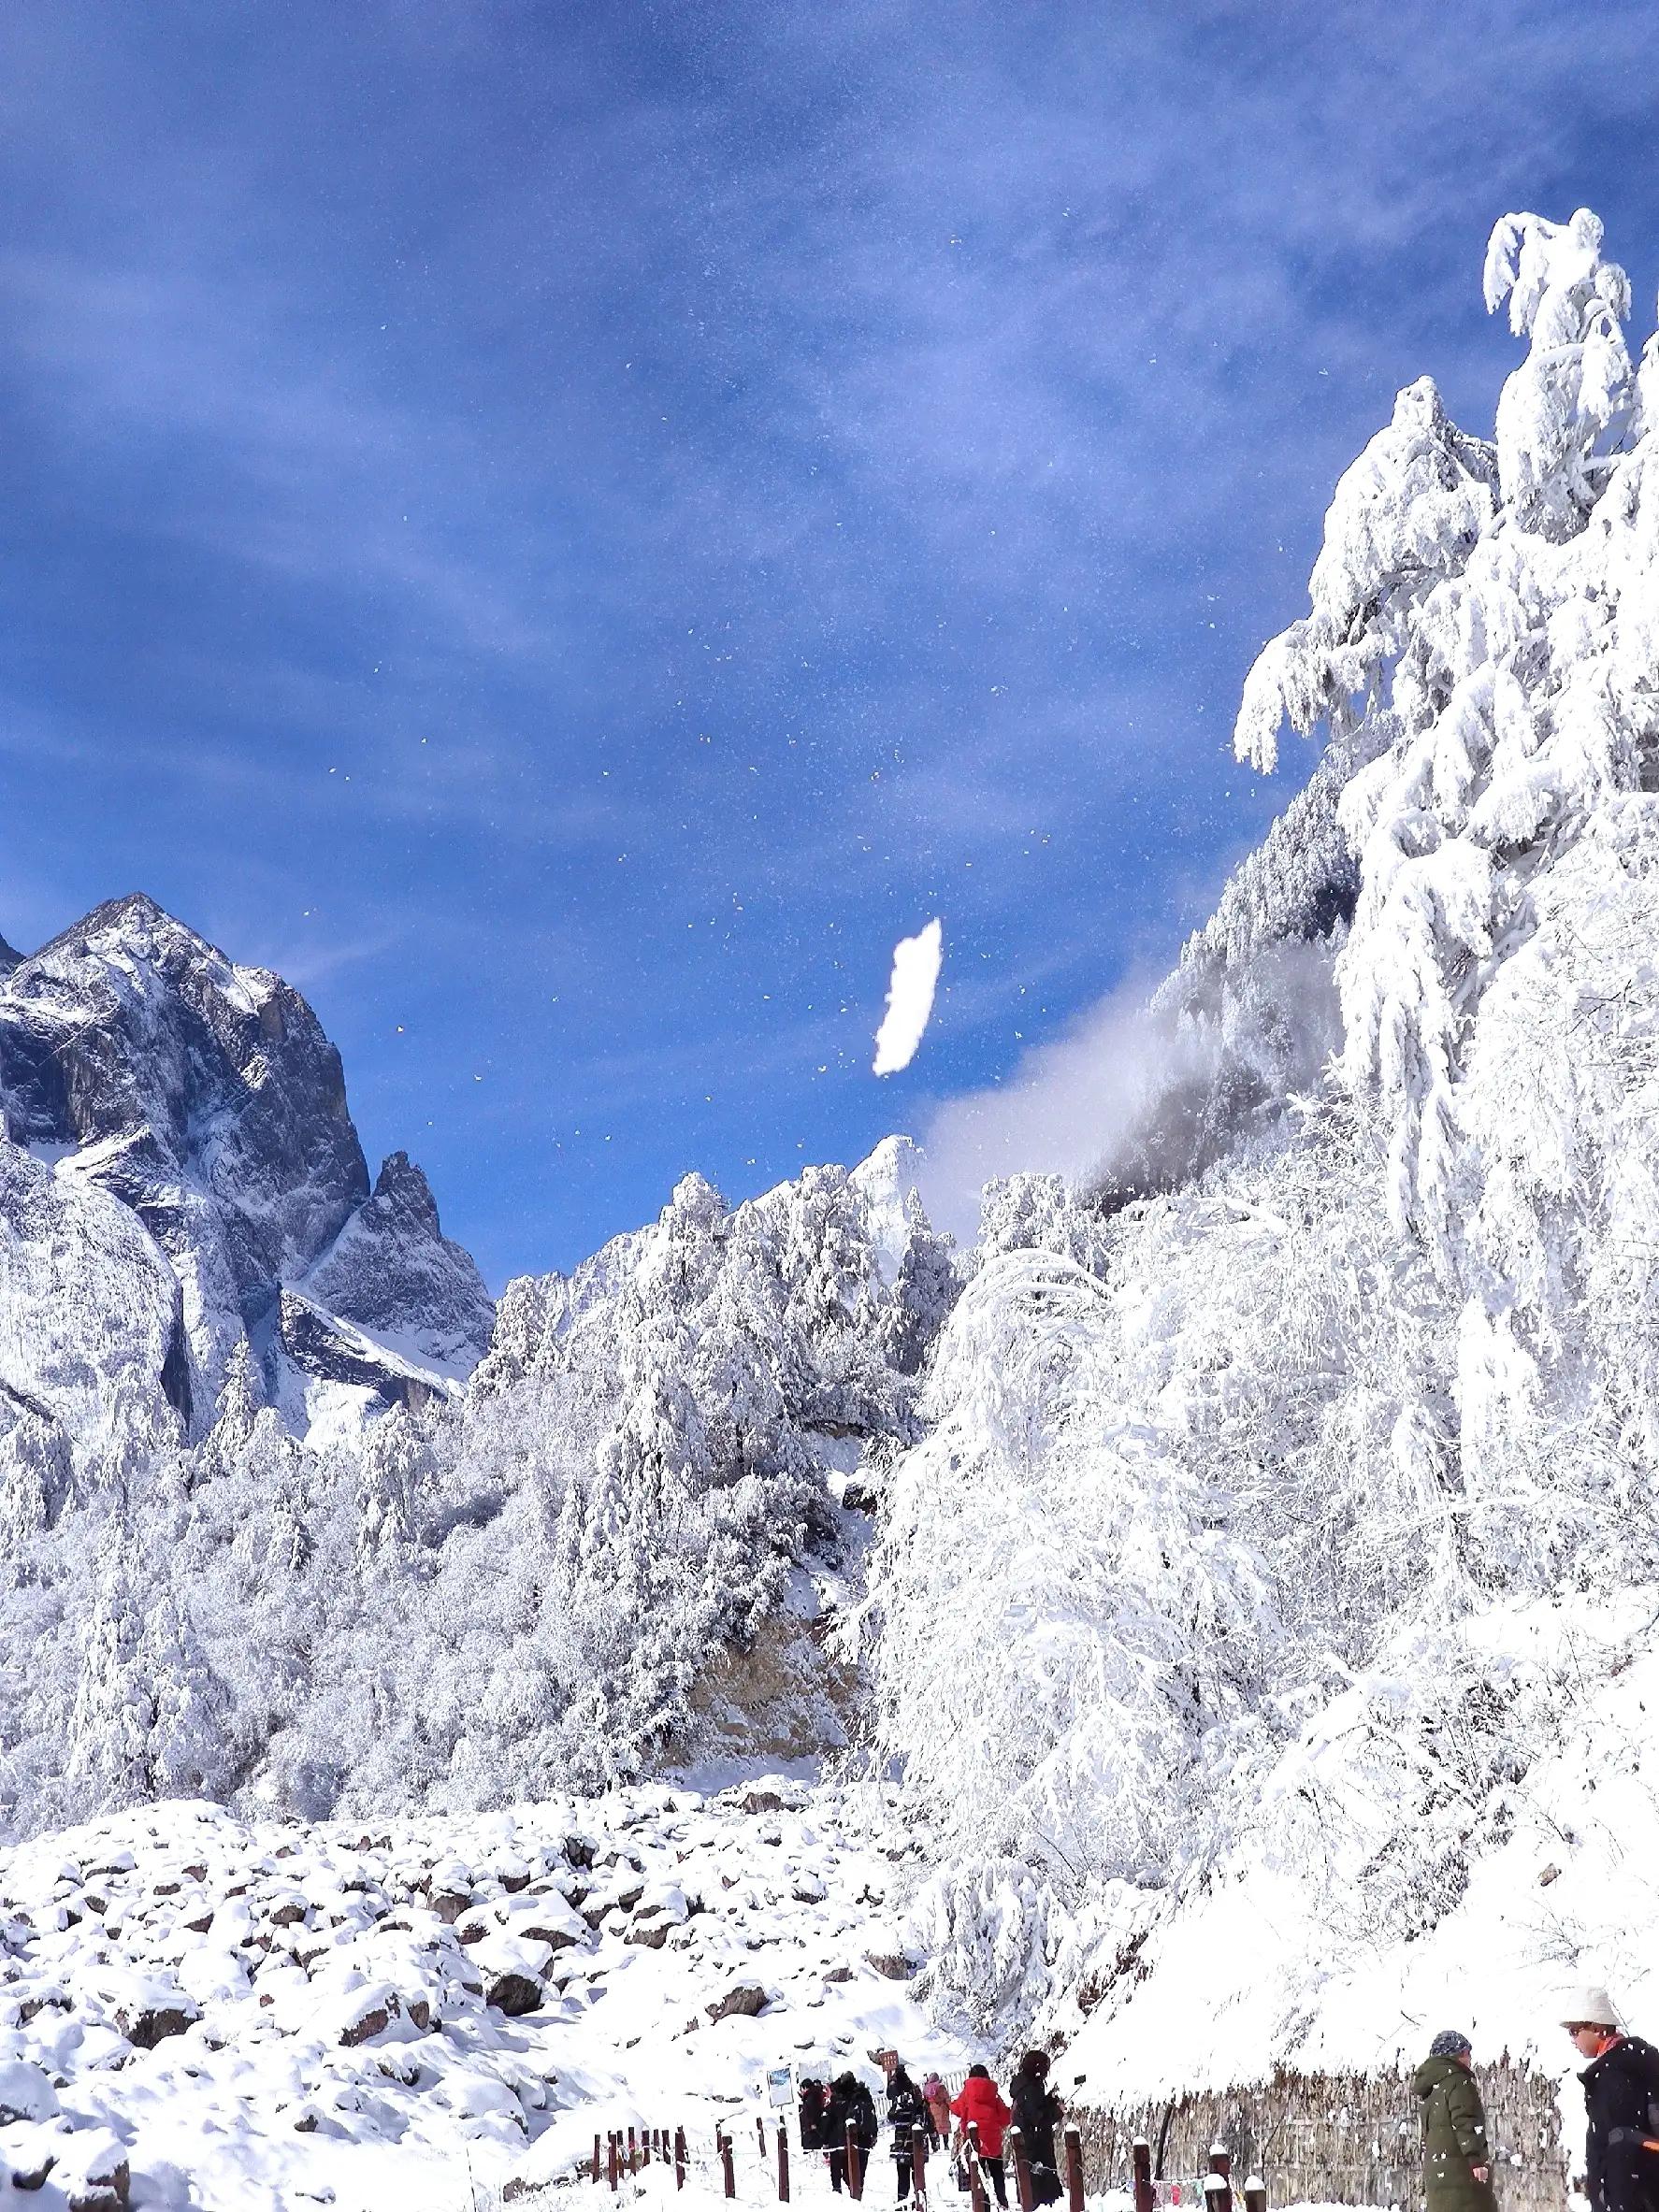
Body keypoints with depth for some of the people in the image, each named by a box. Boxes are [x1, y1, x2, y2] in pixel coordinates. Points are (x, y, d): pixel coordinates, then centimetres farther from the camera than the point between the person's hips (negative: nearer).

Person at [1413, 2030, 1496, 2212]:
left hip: (1434, 2169, 9)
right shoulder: (1459, 2081, -5)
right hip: (1460, 2168, -9)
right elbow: (1464, 2122, -16)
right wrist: (1476, 2158, -19)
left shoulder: (1429, 2090, 23)